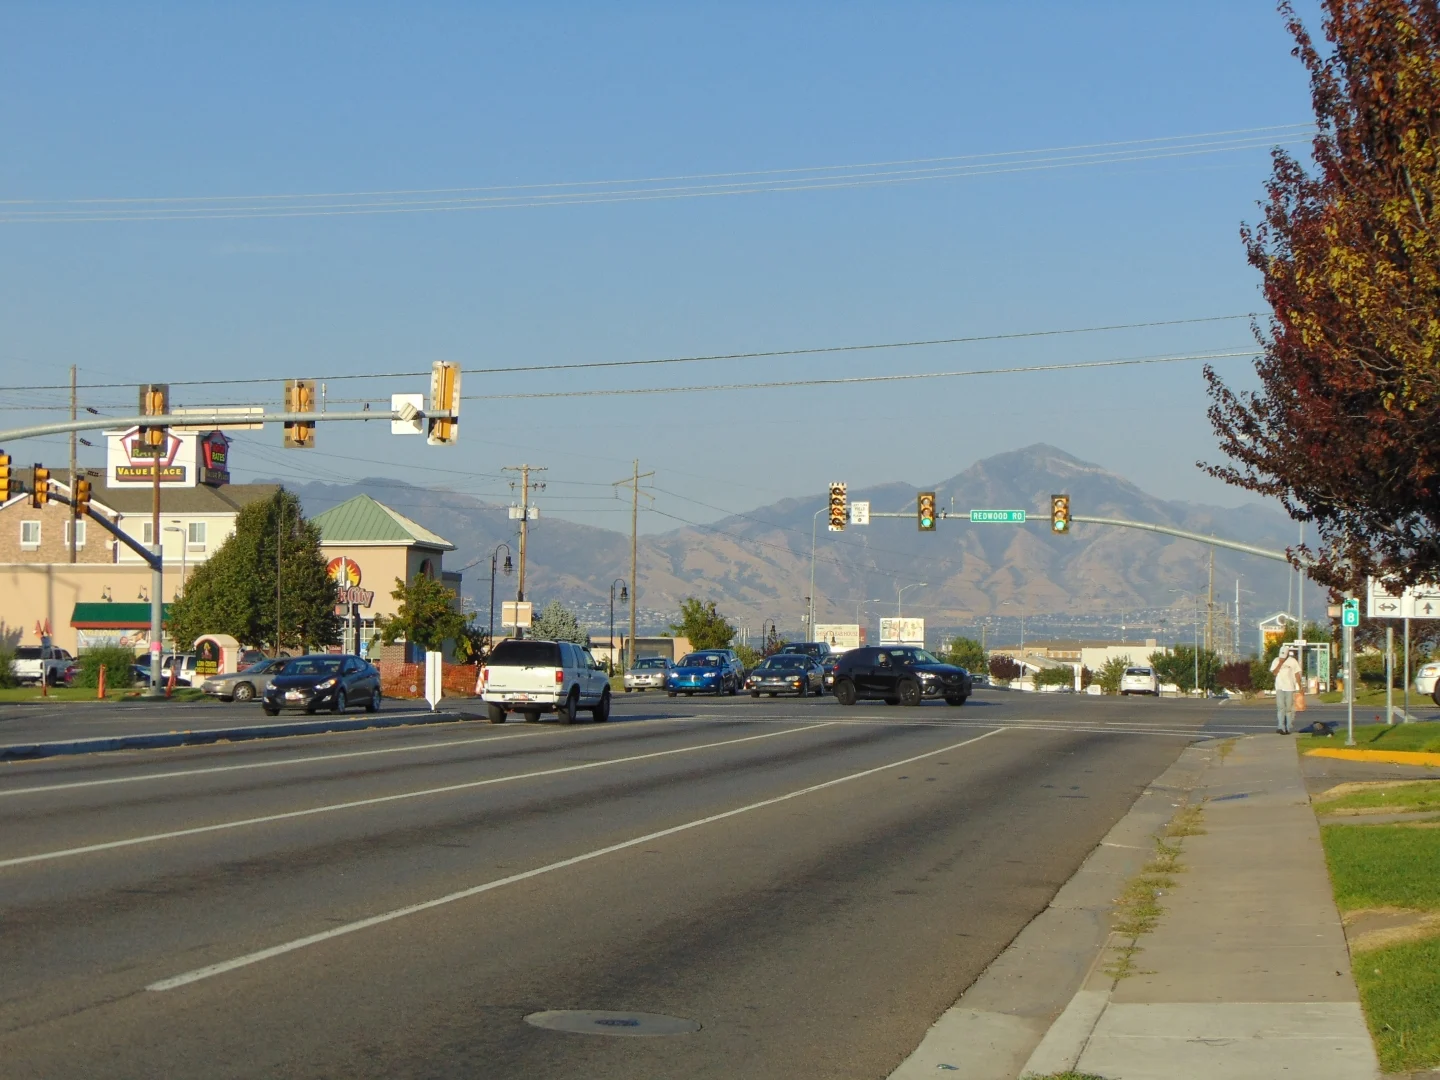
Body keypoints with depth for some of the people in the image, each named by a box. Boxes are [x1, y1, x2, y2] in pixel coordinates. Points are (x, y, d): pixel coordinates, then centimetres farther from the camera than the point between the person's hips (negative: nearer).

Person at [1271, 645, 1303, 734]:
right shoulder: (1276, 661, 3)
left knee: (1289, 708, 2)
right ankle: (1281, 727, -16)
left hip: (1290, 687, -1)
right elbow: (1274, 673, -5)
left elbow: (1297, 674, 1)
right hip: (1279, 688, 1)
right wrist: (1280, 663, -13)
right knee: (1280, 708, -9)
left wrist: (1299, 687, -1)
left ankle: (1288, 728, 7)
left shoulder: (1293, 661, -1)